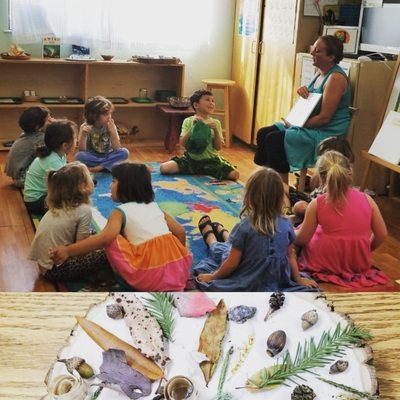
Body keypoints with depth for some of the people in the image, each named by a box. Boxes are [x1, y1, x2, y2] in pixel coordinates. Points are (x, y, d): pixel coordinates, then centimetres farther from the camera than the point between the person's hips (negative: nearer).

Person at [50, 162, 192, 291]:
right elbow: (180, 231, 14)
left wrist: (68, 250, -14)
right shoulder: (155, 206, 17)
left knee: (112, 241, 4)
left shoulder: (120, 212, 2)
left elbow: (105, 237, -16)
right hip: (178, 270, 5)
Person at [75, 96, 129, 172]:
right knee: (79, 156, -32)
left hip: (107, 156, 2)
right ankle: (107, 165, -21)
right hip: (92, 157, -1)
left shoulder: (110, 126, -8)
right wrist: (83, 135, -32)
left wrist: (113, 132, -25)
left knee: (125, 152, -25)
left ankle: (98, 168, -25)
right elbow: (82, 150, -16)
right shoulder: (85, 127, -11)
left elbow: (117, 148, -13)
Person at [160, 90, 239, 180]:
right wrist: (193, 127, -20)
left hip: (211, 160, 0)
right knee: (163, 168, -21)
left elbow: (218, 147, -3)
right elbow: (183, 143, -12)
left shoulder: (216, 123, 2)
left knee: (235, 174, -21)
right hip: (191, 159, 0)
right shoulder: (188, 121, -1)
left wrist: (216, 131, -18)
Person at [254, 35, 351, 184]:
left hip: (328, 133, -10)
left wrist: (296, 125, -16)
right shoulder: (320, 74, 12)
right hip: (310, 126, 10)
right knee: (263, 133, 1)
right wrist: (303, 91, 4)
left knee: (274, 139, -23)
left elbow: (325, 117, -22)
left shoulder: (335, 78, -18)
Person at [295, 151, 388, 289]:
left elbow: (302, 239, -8)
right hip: (360, 264, 3)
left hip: (325, 265, -2)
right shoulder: (367, 200, -10)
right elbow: (381, 235, -3)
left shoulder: (317, 204, -17)